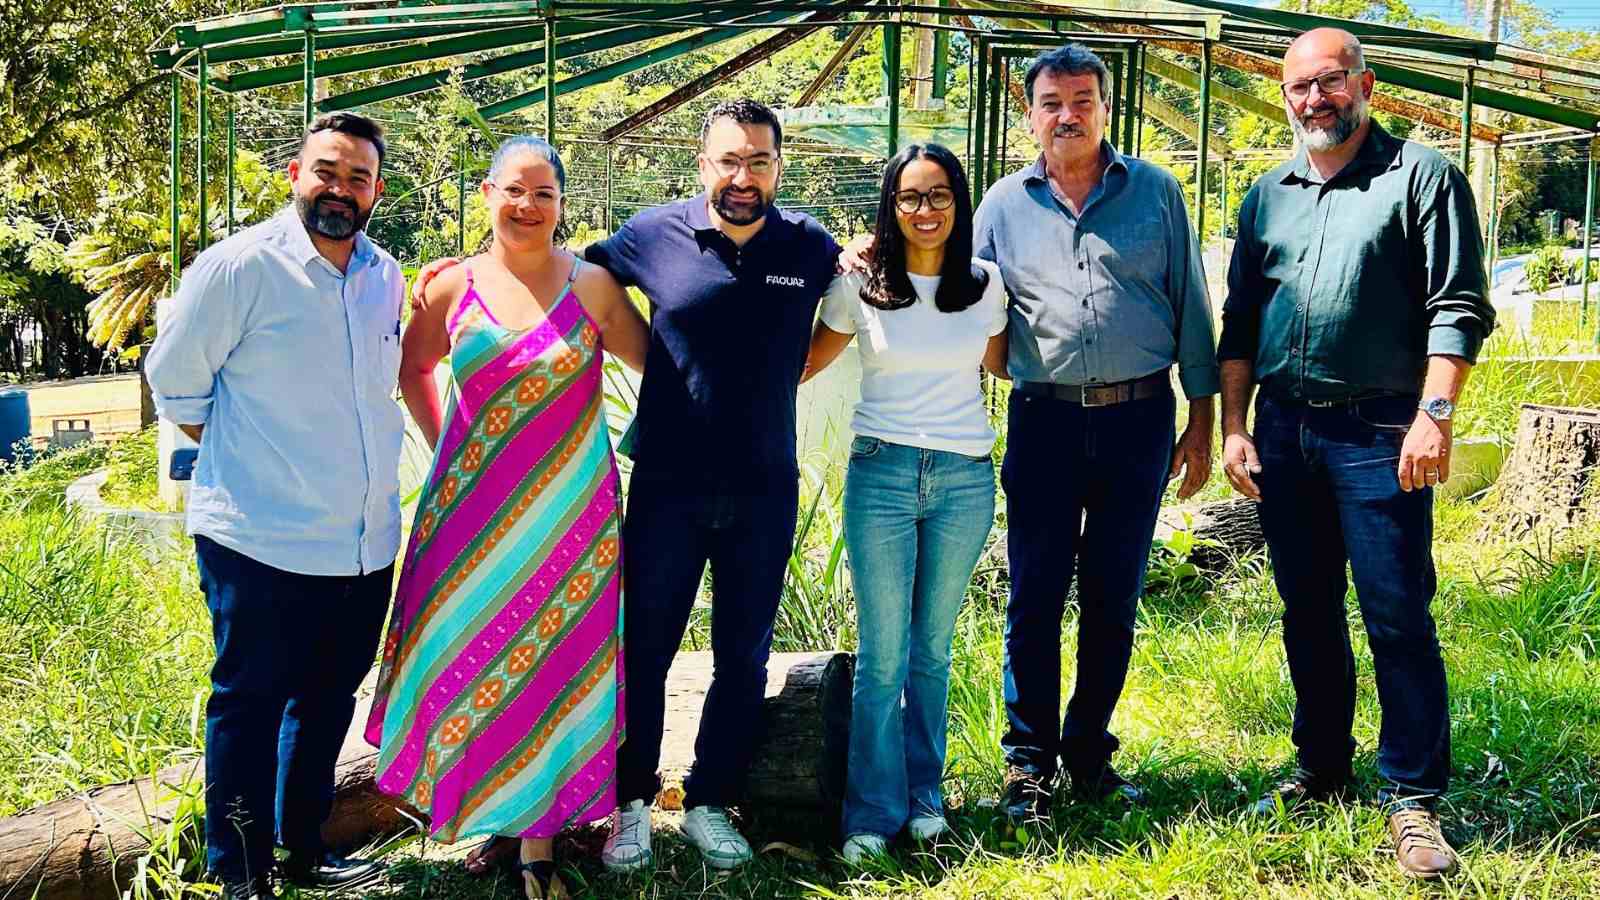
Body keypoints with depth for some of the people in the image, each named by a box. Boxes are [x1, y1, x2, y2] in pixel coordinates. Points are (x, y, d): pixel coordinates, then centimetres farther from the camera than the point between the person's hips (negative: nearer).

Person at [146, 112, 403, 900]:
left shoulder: (386, 277, 7)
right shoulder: (239, 267, -11)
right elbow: (174, 382, -3)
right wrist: (243, 459, 2)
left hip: (367, 545, 6)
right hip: (262, 543, -6)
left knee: (328, 702, 17)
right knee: (249, 707, 5)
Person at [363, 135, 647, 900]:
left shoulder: (593, 286, -2)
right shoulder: (455, 288, 2)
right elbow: (412, 367, 18)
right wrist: (439, 442, 9)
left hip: (566, 514, -1)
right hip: (471, 513, 1)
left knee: (553, 669, 4)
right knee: (467, 662, 8)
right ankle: (470, 812, 29)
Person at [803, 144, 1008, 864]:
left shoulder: (984, 283, 5)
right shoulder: (860, 285, 0)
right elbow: (805, 363, 11)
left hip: (964, 478, 2)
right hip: (882, 472, -1)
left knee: (933, 648, 11)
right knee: (881, 654, -1)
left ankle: (925, 795, 24)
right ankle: (874, 812, 9)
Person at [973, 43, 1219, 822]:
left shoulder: (1155, 193, 6)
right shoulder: (1003, 204, 7)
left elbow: (1190, 308, 7)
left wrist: (1201, 421, 4)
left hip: (1138, 417, 0)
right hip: (1043, 419, 0)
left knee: (1113, 599, 8)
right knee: (1035, 598, 1)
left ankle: (1089, 754, 22)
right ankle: (1029, 759, 14)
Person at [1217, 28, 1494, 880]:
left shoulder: (1421, 176, -3)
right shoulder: (1267, 195, 13)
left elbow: (1458, 307, -8)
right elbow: (1239, 322, 15)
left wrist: (1433, 413, -18)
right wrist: (1233, 426, 8)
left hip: (1377, 432, -5)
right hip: (1284, 429, 5)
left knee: (1397, 617, -4)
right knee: (1307, 611, 13)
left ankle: (1413, 796, 6)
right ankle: (1320, 766, 28)